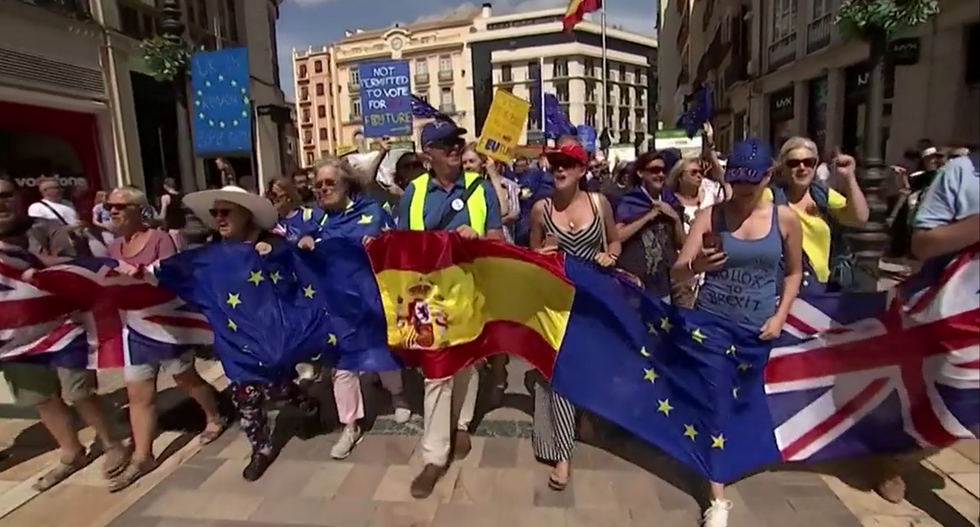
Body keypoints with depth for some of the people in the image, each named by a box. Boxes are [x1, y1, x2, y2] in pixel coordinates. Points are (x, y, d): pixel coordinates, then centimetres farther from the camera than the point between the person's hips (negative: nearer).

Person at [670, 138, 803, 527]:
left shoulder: (785, 219, -2)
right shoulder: (709, 215, -8)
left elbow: (794, 272, 11)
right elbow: (676, 273, -12)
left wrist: (780, 315, -1)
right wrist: (695, 267, -34)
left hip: (757, 328, 2)